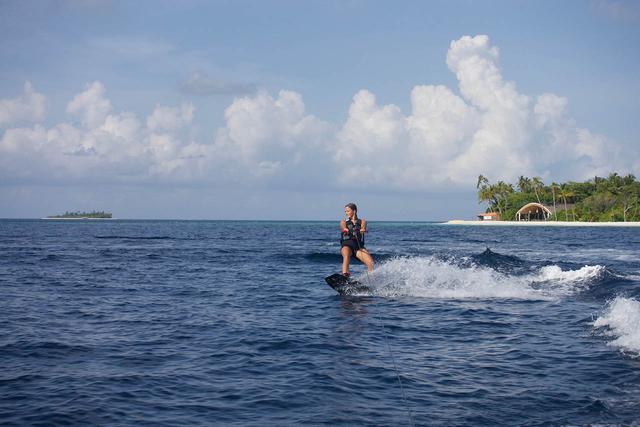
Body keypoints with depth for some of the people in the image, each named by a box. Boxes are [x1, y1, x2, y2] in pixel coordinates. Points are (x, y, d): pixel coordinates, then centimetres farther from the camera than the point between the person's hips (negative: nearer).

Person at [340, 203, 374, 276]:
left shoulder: (362, 221, 19)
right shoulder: (344, 222, 19)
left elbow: (363, 228, -4)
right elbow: (343, 228, -5)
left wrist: (362, 230, -31)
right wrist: (346, 230, -31)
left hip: (359, 245, 1)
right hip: (346, 243, -1)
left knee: (371, 262, -21)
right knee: (346, 256, -35)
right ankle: (344, 275, -51)